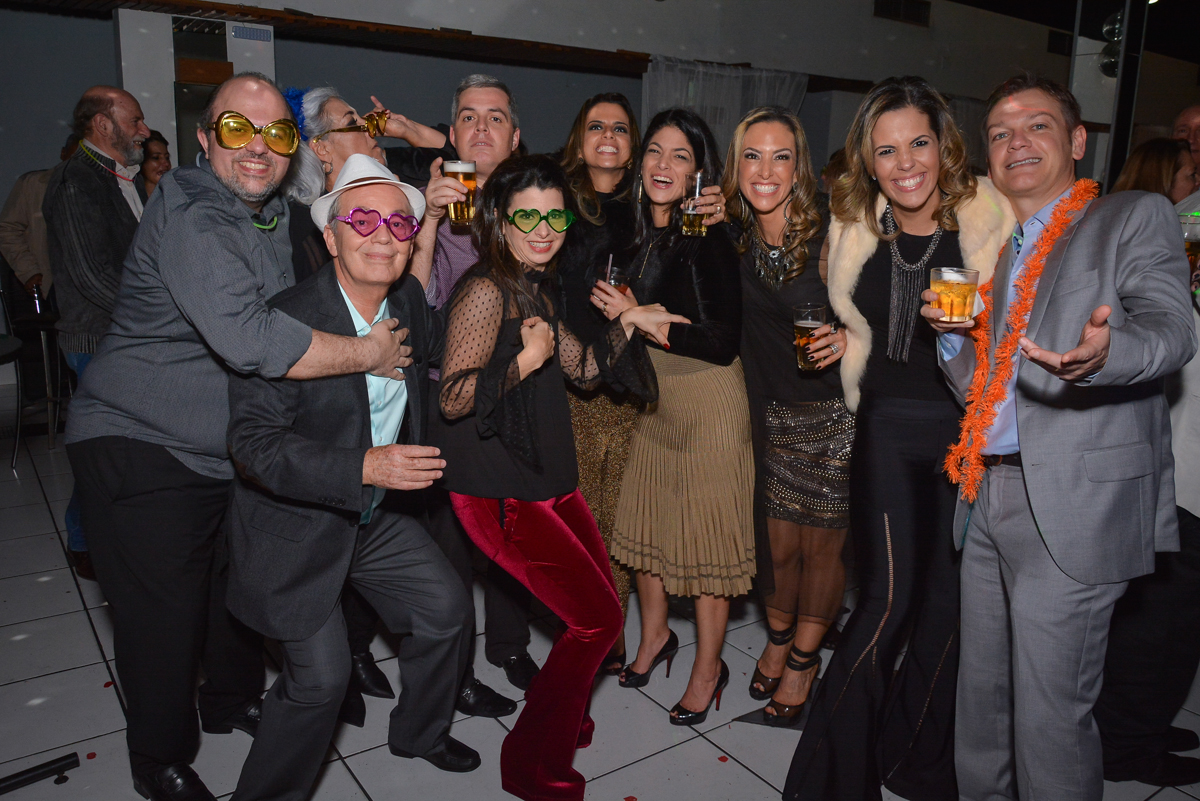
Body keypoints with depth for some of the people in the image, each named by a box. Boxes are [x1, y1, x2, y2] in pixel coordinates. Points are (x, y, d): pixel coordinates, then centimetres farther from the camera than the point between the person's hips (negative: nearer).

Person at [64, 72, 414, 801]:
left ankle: (232, 701, 47)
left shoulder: (279, 213, 7)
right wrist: (367, 354, -27)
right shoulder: (188, 216, -23)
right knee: (165, 615, 3)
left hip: (237, 450, 8)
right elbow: (247, 337, -37)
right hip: (142, 448, -8)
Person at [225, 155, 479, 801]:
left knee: (447, 608, 12)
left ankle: (420, 731, 40)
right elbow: (252, 440, -29)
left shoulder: (410, 301, -3)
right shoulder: (286, 319, -24)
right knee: (320, 675, -7)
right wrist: (365, 466, -39)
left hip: (374, 515, 7)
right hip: (294, 525, -7)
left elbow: (440, 344, 22)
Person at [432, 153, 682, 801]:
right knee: (599, 619, -3)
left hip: (548, 477, 9)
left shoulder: (535, 288, 13)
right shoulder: (486, 291, -17)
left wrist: (628, 323, 10)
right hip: (500, 493, -9)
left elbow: (580, 369, 20)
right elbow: (452, 399, -23)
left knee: (599, 603, 16)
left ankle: (559, 715, 42)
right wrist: (527, 358, -27)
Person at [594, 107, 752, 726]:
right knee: (644, 518, 16)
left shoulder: (709, 239, -17)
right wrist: (617, 308, 1)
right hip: (653, 399, 7)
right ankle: (655, 635, 38)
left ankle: (709, 667, 22)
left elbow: (722, 342, -22)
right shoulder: (639, 231, 4)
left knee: (705, 533, 3)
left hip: (709, 402, -7)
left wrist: (638, 316, -19)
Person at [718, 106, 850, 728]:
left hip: (833, 413, -3)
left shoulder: (831, 235, -15)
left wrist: (848, 338, -24)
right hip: (770, 412, 4)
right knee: (776, 541, 11)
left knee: (823, 544, 8)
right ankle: (778, 637, 40)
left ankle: (804, 658, 32)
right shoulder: (734, 239, -1)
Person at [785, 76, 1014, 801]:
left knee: (948, 596, 6)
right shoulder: (855, 224, 4)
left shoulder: (988, 217, -4)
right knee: (890, 595, -7)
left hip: (969, 424, 0)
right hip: (888, 425, 1)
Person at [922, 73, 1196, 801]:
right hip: (988, 497, 6)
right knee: (981, 699, 16)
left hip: (1074, 510, -6)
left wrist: (1103, 353, -39)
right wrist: (953, 333, -1)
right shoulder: (996, 249, 19)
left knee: (1050, 714, 0)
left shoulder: (1136, 218, 1)